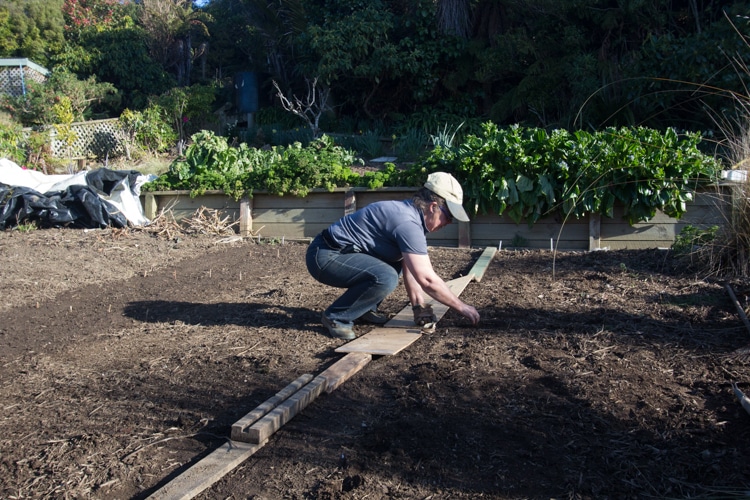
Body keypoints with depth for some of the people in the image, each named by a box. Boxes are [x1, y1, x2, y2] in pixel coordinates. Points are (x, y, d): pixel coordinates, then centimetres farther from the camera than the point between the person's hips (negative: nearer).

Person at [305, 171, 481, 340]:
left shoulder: (410, 212, 7)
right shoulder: (408, 223, -23)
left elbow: (410, 269, 11)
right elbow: (427, 280, -24)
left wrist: (419, 306, 5)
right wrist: (462, 307, -13)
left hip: (339, 251, 10)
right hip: (325, 256, -10)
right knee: (385, 277, -29)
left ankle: (365, 308, 16)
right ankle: (336, 317, -9)